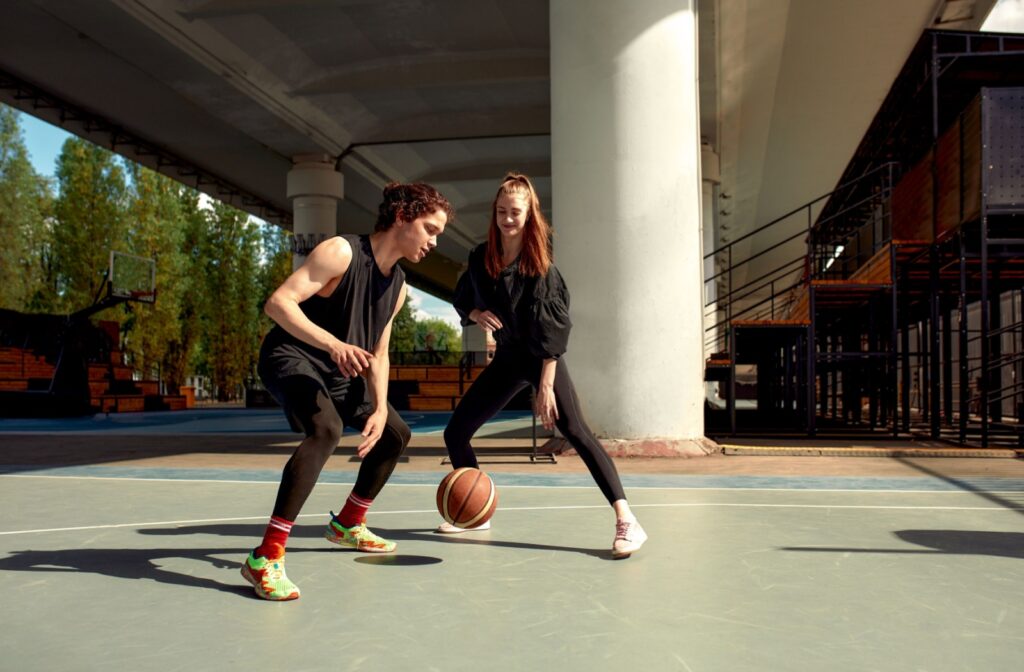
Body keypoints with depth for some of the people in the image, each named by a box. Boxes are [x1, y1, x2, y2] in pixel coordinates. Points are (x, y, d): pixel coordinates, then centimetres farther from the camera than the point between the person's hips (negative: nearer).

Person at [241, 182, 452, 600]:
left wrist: (379, 408, -6)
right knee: (326, 429, -36)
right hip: (290, 358, -9)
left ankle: (348, 525, 37)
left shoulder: (399, 287, 5)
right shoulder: (341, 252, -20)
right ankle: (266, 558, -33)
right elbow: (278, 303, -28)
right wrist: (333, 344, -41)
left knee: (396, 434, 18)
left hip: (340, 374, 9)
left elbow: (378, 354, 9)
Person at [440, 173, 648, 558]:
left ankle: (626, 522, -24)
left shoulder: (540, 265, -16)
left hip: (542, 357, -6)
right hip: (507, 357, 6)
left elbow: (552, 329, -19)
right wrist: (475, 314, -9)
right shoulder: (481, 258, -2)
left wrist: (545, 386, -25)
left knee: (575, 432, -23)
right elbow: (461, 299, 15)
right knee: (455, 433, 7)